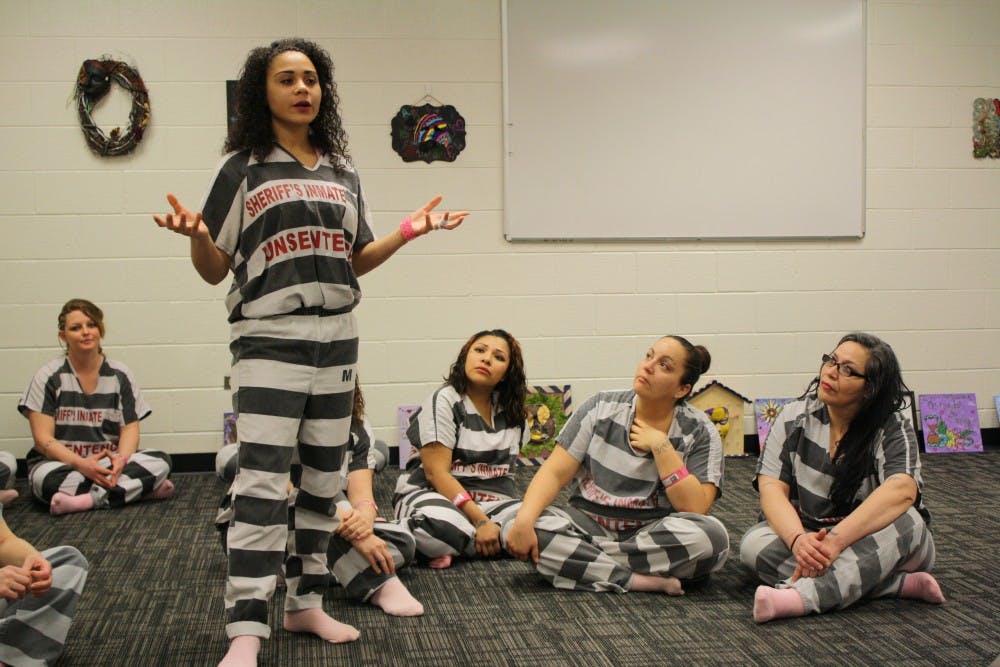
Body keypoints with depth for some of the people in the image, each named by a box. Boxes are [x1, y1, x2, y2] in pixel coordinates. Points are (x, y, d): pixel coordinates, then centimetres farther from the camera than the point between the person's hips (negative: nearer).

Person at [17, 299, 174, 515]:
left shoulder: (119, 374, 7)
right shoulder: (49, 376, -1)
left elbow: (130, 427, 3)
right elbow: (43, 438, -7)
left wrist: (121, 460, -20)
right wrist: (81, 464, -24)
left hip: (109, 464, 3)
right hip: (62, 463, -2)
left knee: (161, 462, -24)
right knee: (46, 479, -39)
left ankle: (86, 500, -29)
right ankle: (139, 488, -29)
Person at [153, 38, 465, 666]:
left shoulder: (343, 172, 12)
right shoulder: (243, 169, 1)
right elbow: (214, 269, 0)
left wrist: (408, 232, 3)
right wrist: (195, 234, -20)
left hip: (337, 340, 5)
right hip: (269, 341, -5)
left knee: (323, 480, 10)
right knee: (263, 484, -13)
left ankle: (307, 603, 22)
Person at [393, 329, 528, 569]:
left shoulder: (512, 410, 10)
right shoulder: (444, 401, -8)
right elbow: (437, 473, -16)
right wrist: (481, 521, -24)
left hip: (489, 501, 7)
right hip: (434, 494, -7)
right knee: (433, 524, -44)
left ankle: (454, 546, -13)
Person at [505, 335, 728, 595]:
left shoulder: (700, 432, -3)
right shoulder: (601, 408, 1)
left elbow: (696, 508, -15)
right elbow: (555, 473, -5)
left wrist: (660, 445, -16)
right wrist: (523, 520, -22)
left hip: (652, 534, -1)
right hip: (588, 523, 1)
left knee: (711, 535, -33)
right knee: (514, 529, -26)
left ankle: (581, 558, -22)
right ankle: (641, 580, -27)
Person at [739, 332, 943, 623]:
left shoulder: (892, 428, -9)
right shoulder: (794, 417, -1)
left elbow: (901, 490, -29)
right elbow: (772, 488, -11)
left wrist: (836, 540, -41)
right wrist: (798, 539, -33)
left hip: (873, 542, -2)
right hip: (806, 535, 2)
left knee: (907, 521, -32)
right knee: (753, 544, -28)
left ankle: (803, 595, -44)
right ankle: (898, 584, -29)